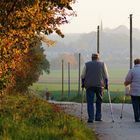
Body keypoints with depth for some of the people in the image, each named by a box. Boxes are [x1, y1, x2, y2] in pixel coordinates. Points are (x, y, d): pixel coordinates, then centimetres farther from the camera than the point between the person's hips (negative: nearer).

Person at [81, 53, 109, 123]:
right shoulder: (102, 64, 8)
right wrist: (106, 85, 12)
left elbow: (83, 76, 4)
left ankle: (91, 118, -10)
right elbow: (106, 76, 5)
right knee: (99, 102, 15)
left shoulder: (87, 64, 6)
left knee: (90, 102, 0)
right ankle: (98, 117, 14)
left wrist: (83, 83, 16)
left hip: (89, 86, -1)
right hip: (99, 85, 1)